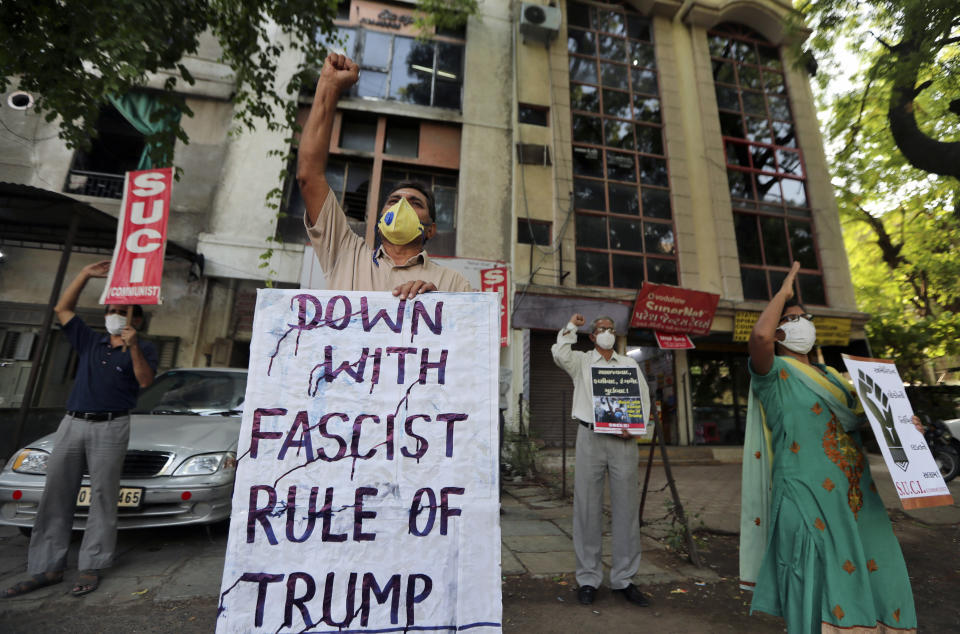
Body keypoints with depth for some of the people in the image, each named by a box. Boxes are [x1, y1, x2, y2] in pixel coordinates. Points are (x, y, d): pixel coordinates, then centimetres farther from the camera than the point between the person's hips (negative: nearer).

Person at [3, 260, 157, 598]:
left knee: (103, 497, -2)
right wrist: (86, 274, 9)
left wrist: (133, 348, -24)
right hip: (72, 423, 5)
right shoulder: (89, 341, 19)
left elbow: (145, 380, -12)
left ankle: (91, 567, 5)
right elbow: (63, 308, 18)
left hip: (110, 427, -5)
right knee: (56, 495, 6)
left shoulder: (142, 349, 3)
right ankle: (47, 567, 15)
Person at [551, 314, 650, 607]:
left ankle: (624, 578, 21)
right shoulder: (581, 361, 9)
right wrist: (571, 326, -4)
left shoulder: (629, 364, 16)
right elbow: (560, 354, -12)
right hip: (590, 437, -2)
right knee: (588, 507, 3)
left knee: (627, 507, 6)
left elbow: (643, 398, 10)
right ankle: (588, 578, 15)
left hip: (623, 440, 2)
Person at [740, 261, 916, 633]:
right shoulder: (774, 374, -6)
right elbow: (759, 335, -28)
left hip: (854, 493, 8)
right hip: (808, 495, -7)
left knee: (872, 576, 12)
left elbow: (859, 418, 26)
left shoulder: (829, 374, 18)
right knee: (821, 585, -4)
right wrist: (784, 291, -13)